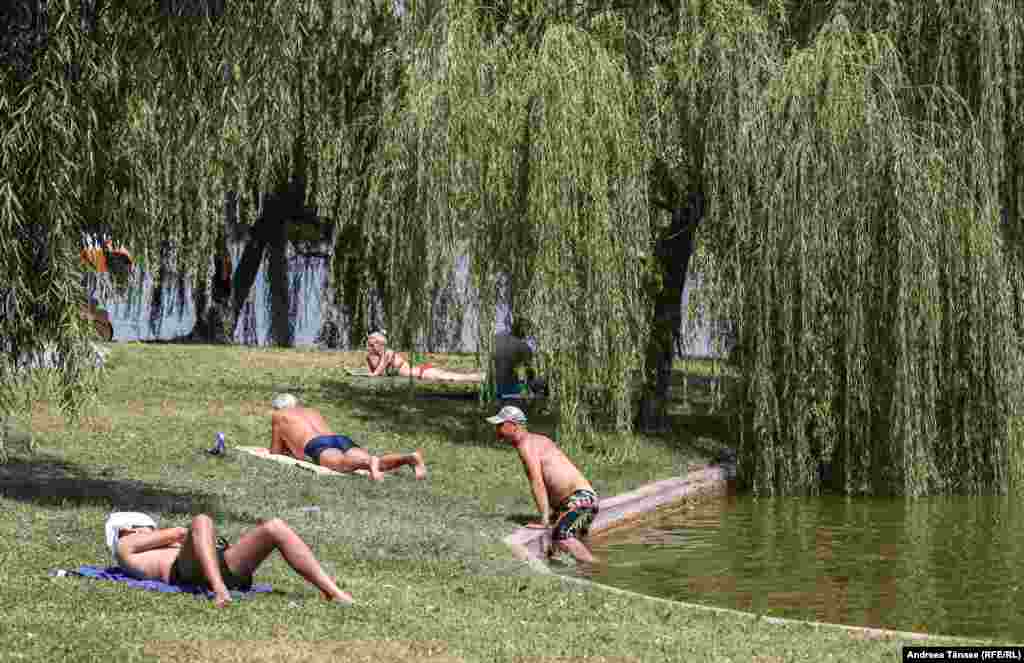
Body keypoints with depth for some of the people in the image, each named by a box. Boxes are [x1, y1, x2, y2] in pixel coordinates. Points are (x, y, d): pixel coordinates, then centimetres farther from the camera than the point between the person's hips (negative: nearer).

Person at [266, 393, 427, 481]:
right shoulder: (313, 411, 44)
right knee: (377, 463, -21)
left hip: (319, 445, -6)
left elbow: (275, 451, 34)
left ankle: (370, 462, -73)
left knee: (342, 464, -40)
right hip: (341, 439, 6)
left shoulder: (278, 415, 31)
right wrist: (292, 448, 63)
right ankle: (411, 457, -49)